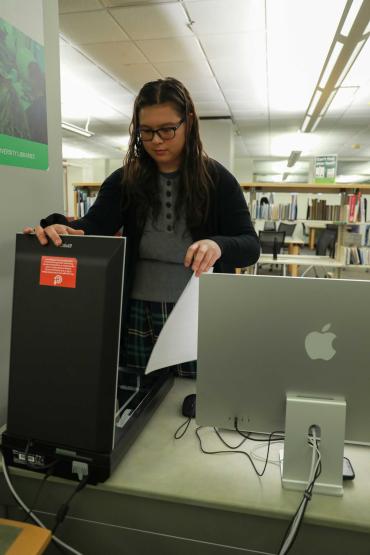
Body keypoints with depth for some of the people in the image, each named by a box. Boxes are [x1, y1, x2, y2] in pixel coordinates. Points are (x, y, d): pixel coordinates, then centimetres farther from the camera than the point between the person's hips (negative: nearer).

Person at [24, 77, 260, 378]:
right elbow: (93, 226, -8)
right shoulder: (125, 179, 4)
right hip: (139, 316, 2)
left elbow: (250, 246, -6)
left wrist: (218, 246, -30)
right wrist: (58, 227, -31)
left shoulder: (217, 179, -2)